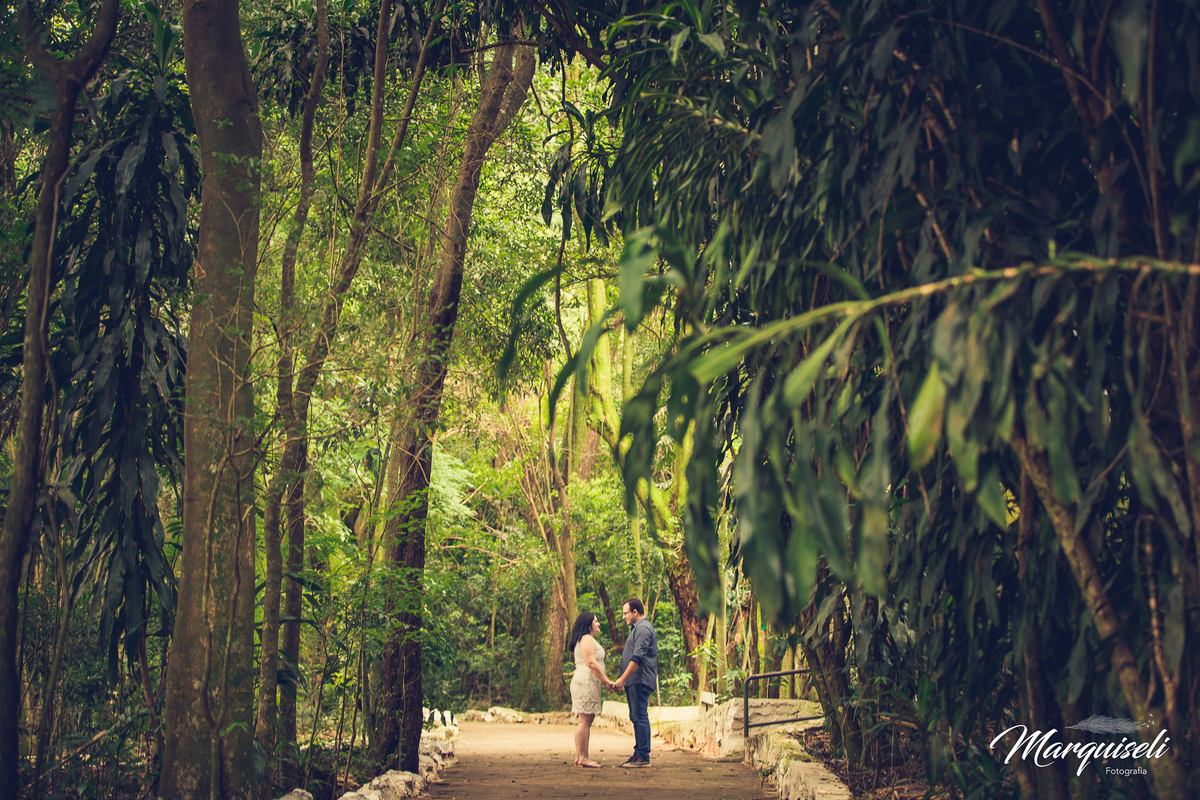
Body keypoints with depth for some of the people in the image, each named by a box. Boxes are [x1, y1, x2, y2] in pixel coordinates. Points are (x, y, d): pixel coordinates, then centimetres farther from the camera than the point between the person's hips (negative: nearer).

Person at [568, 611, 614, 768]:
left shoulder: (585, 640, 24)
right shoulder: (587, 639, -8)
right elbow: (591, 663, -17)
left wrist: (604, 682, 19)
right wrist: (607, 681, -13)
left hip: (584, 683, 11)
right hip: (586, 683, -11)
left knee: (585, 721, 8)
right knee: (585, 721, -11)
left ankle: (579, 757, 8)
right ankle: (583, 757, -12)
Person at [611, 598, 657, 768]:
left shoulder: (643, 628, -13)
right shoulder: (637, 628, 21)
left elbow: (637, 658, -21)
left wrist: (622, 679, -20)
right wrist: (623, 680, 24)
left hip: (640, 681, -11)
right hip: (634, 682, 11)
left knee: (640, 717, -10)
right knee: (636, 717, 12)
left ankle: (643, 757, -10)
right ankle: (638, 754, 15)